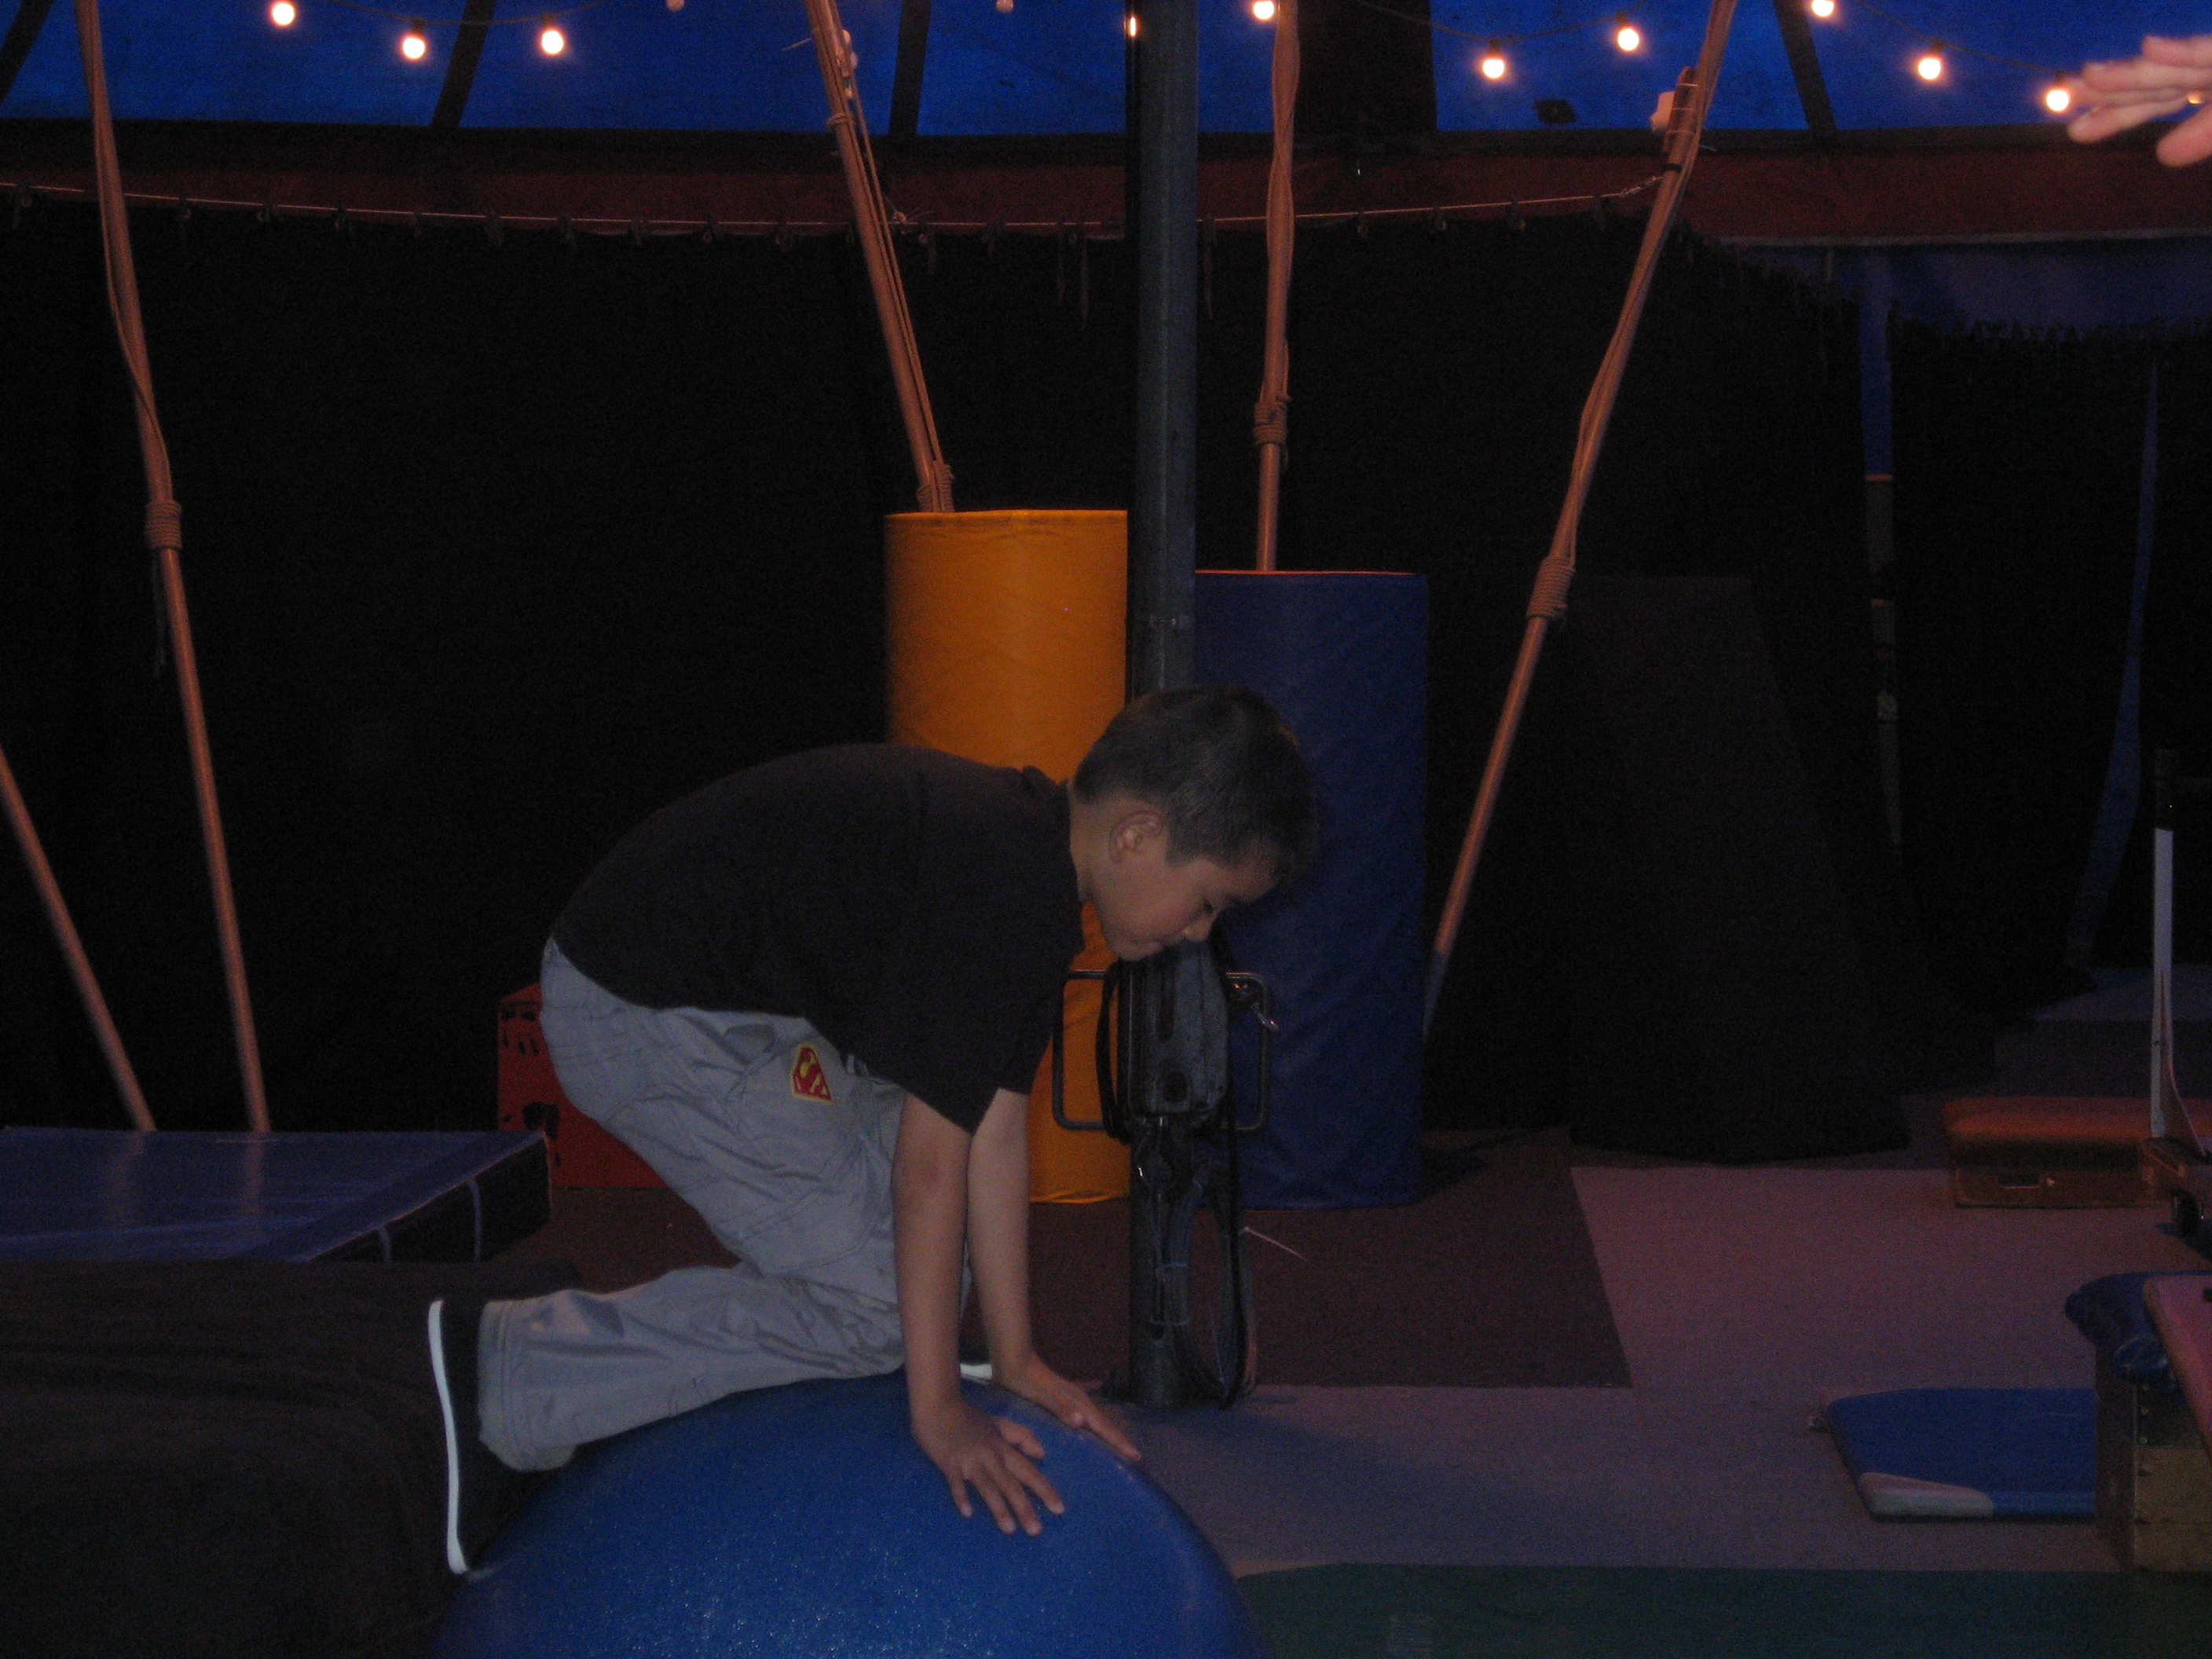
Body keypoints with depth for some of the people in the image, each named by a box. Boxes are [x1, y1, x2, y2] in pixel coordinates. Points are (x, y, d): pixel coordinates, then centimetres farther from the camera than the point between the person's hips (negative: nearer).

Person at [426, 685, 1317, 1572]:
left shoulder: (1029, 851, 6)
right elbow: (931, 1162, -22)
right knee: (875, 1300, -10)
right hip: (643, 1014, -11)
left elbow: (994, 1128, 8)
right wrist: (938, 1409, -16)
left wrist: (1016, 1360, 9)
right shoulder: (1004, 890, -25)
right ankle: (501, 1371, -10)